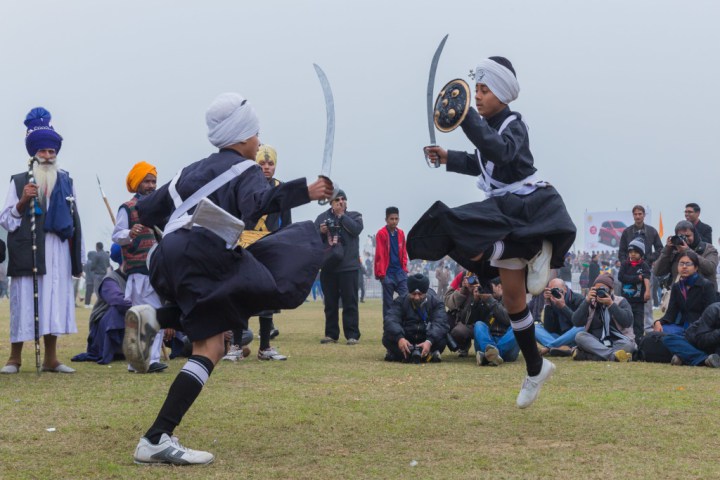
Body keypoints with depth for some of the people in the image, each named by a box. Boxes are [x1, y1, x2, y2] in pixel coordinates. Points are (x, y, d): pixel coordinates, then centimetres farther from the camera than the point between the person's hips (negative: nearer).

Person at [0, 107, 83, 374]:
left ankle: (50, 359, 7)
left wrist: (78, 258, 10)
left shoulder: (66, 182, 13)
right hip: (27, 251, -2)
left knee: (55, 299, 1)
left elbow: (74, 221, 13)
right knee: (24, 300, -3)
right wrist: (22, 201, -14)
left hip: (57, 253, 3)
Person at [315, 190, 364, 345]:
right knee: (330, 303, 7)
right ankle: (331, 334, 14)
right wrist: (321, 232, -9)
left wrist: (341, 215, -6)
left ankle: (352, 335, -3)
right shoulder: (322, 217, 12)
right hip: (328, 266, 3)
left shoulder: (354, 216, 8)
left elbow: (356, 229, -12)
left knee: (350, 302, -4)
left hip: (348, 266, -3)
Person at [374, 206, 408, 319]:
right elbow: (379, 254, -8)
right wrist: (381, 273, -10)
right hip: (387, 273, -4)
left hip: (400, 272, 4)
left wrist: (404, 268, 7)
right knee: (388, 302, 3)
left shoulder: (401, 233, 8)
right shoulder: (381, 234, -6)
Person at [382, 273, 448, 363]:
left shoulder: (436, 303, -2)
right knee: (388, 337, -28)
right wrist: (399, 338, -38)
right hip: (405, 341, 0)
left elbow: (440, 323, -19)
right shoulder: (400, 301, -1)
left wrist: (429, 341, -39)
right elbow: (390, 320, -18)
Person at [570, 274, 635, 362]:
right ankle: (613, 355, -44)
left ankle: (584, 355, -39)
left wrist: (611, 304, -17)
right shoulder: (590, 303, 12)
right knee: (580, 336, -26)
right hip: (595, 343, 2)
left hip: (618, 343, -1)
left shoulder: (621, 302, 7)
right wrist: (587, 301, -11)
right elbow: (576, 322, -4)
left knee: (628, 345, -34)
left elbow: (627, 322, -12)